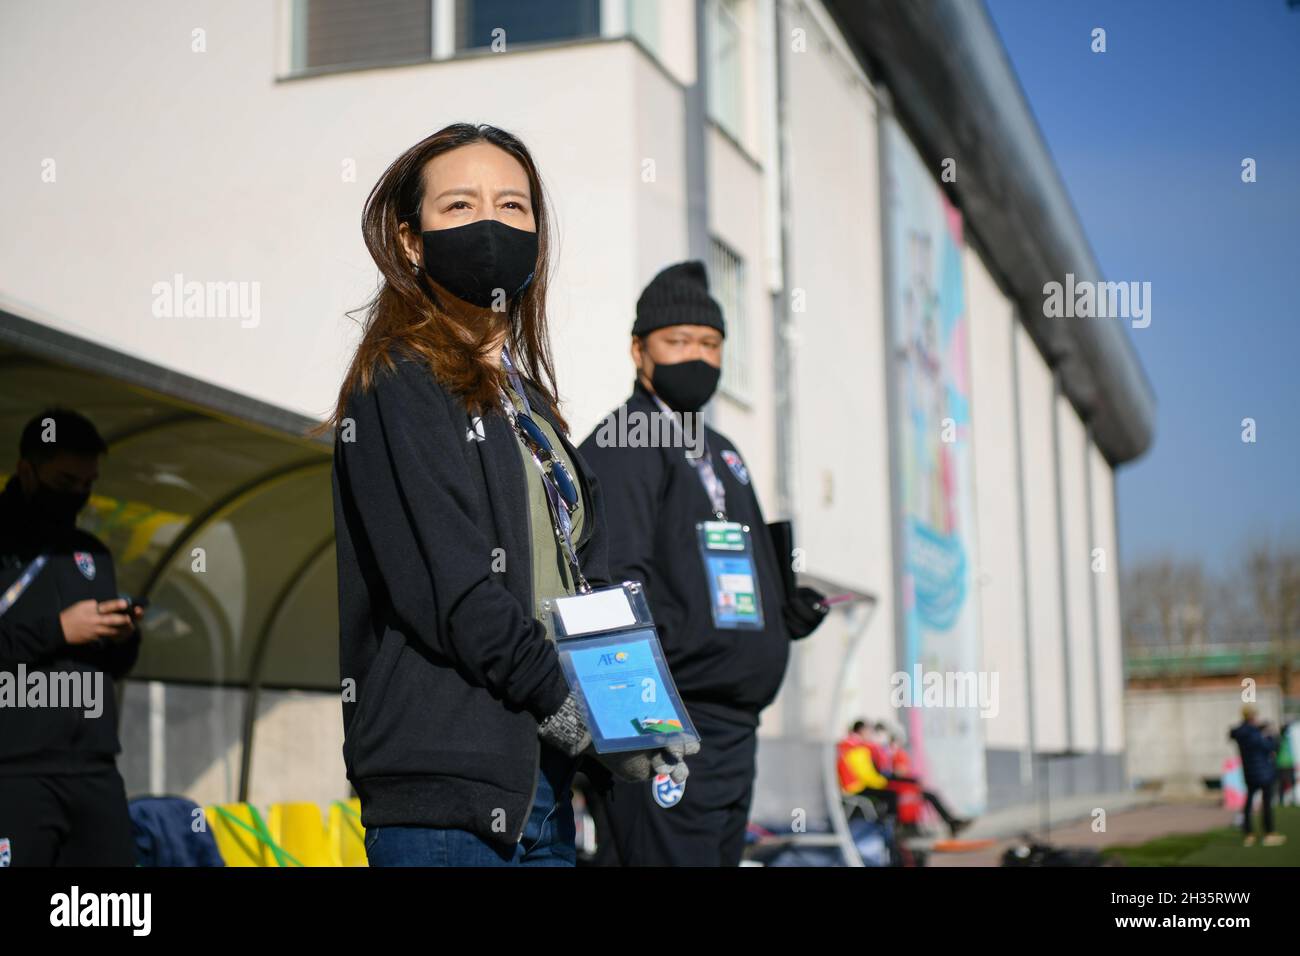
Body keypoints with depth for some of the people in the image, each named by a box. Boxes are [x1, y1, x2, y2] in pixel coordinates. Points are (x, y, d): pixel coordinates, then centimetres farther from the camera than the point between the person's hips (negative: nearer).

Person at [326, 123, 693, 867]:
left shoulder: (528, 400, 20)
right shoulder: (396, 387, -6)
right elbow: (451, 593, -16)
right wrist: (585, 721, -15)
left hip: (544, 780, 8)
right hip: (444, 786, -8)